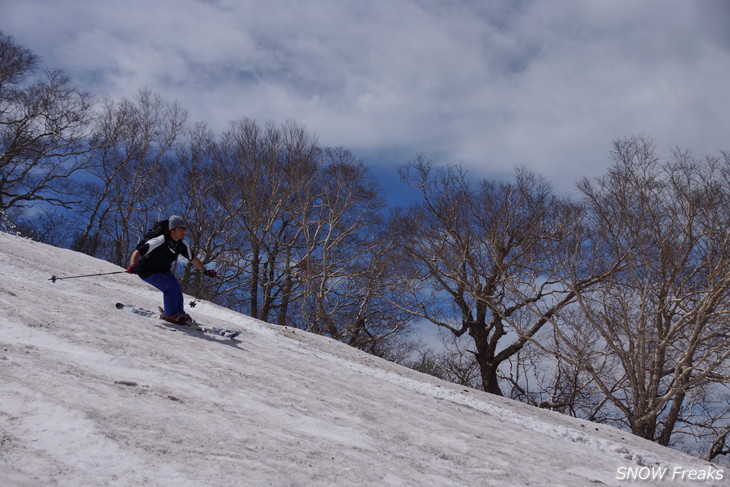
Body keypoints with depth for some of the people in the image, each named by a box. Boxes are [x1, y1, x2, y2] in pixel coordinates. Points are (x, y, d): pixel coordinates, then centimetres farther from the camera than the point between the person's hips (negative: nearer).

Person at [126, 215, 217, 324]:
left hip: (163, 270, 7)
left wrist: (205, 271, 10)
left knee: (177, 289, -2)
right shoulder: (160, 242, -33)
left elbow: (193, 259, 5)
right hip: (147, 271, -7)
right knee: (171, 286, -21)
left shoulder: (182, 245, -11)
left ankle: (179, 313, 23)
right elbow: (137, 252, -36)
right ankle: (170, 315, -4)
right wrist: (132, 267, -52)